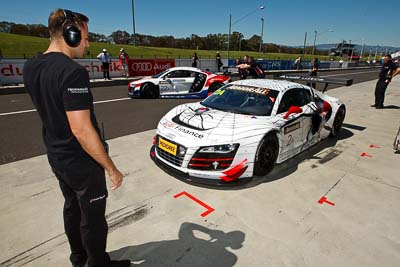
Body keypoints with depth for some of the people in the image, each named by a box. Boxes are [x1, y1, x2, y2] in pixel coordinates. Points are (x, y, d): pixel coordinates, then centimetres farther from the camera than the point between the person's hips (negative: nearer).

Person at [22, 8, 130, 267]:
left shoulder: (30, 67, 2)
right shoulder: (73, 72, -25)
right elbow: (81, 130, -28)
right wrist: (111, 168, -19)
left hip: (56, 157, 9)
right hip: (82, 163, -9)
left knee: (72, 207, 25)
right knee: (93, 217, 11)